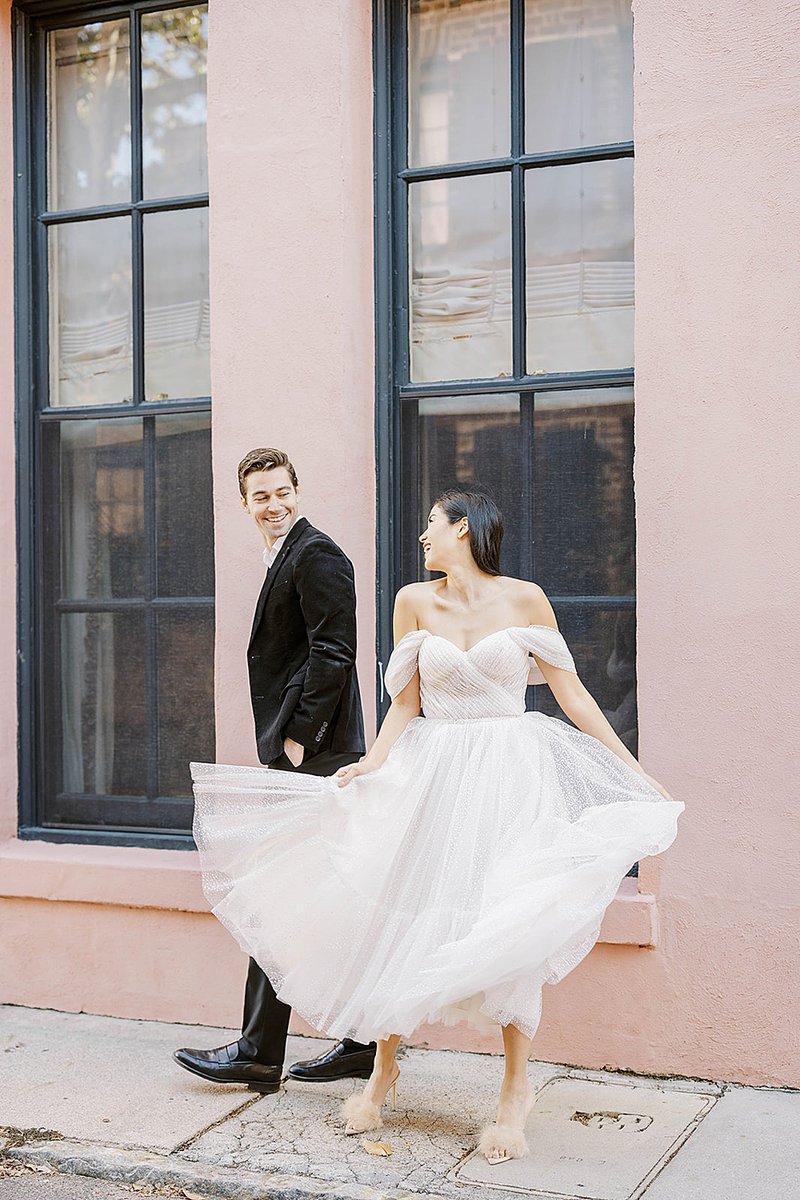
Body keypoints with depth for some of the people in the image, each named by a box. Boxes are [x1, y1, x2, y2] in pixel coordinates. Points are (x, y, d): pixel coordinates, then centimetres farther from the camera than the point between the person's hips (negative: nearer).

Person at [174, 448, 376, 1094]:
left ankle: (258, 1054, 1)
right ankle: (362, 1042, 19)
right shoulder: (285, 558, 22)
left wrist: (298, 738, -17)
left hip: (312, 752, -10)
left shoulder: (316, 553, -10)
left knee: (283, 900, -6)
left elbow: (333, 652, -18)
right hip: (309, 751, 10)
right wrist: (289, 740, 15)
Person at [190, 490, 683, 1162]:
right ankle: (383, 1070, 23)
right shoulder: (415, 601, 4)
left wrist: (637, 773, -2)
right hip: (433, 775, 2)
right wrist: (369, 766, -12)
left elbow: (571, 694, 0)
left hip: (510, 776, -2)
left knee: (509, 930, -3)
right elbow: (406, 704, 4)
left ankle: (516, 1093, 12)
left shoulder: (524, 599, -3)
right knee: (402, 921, 4)